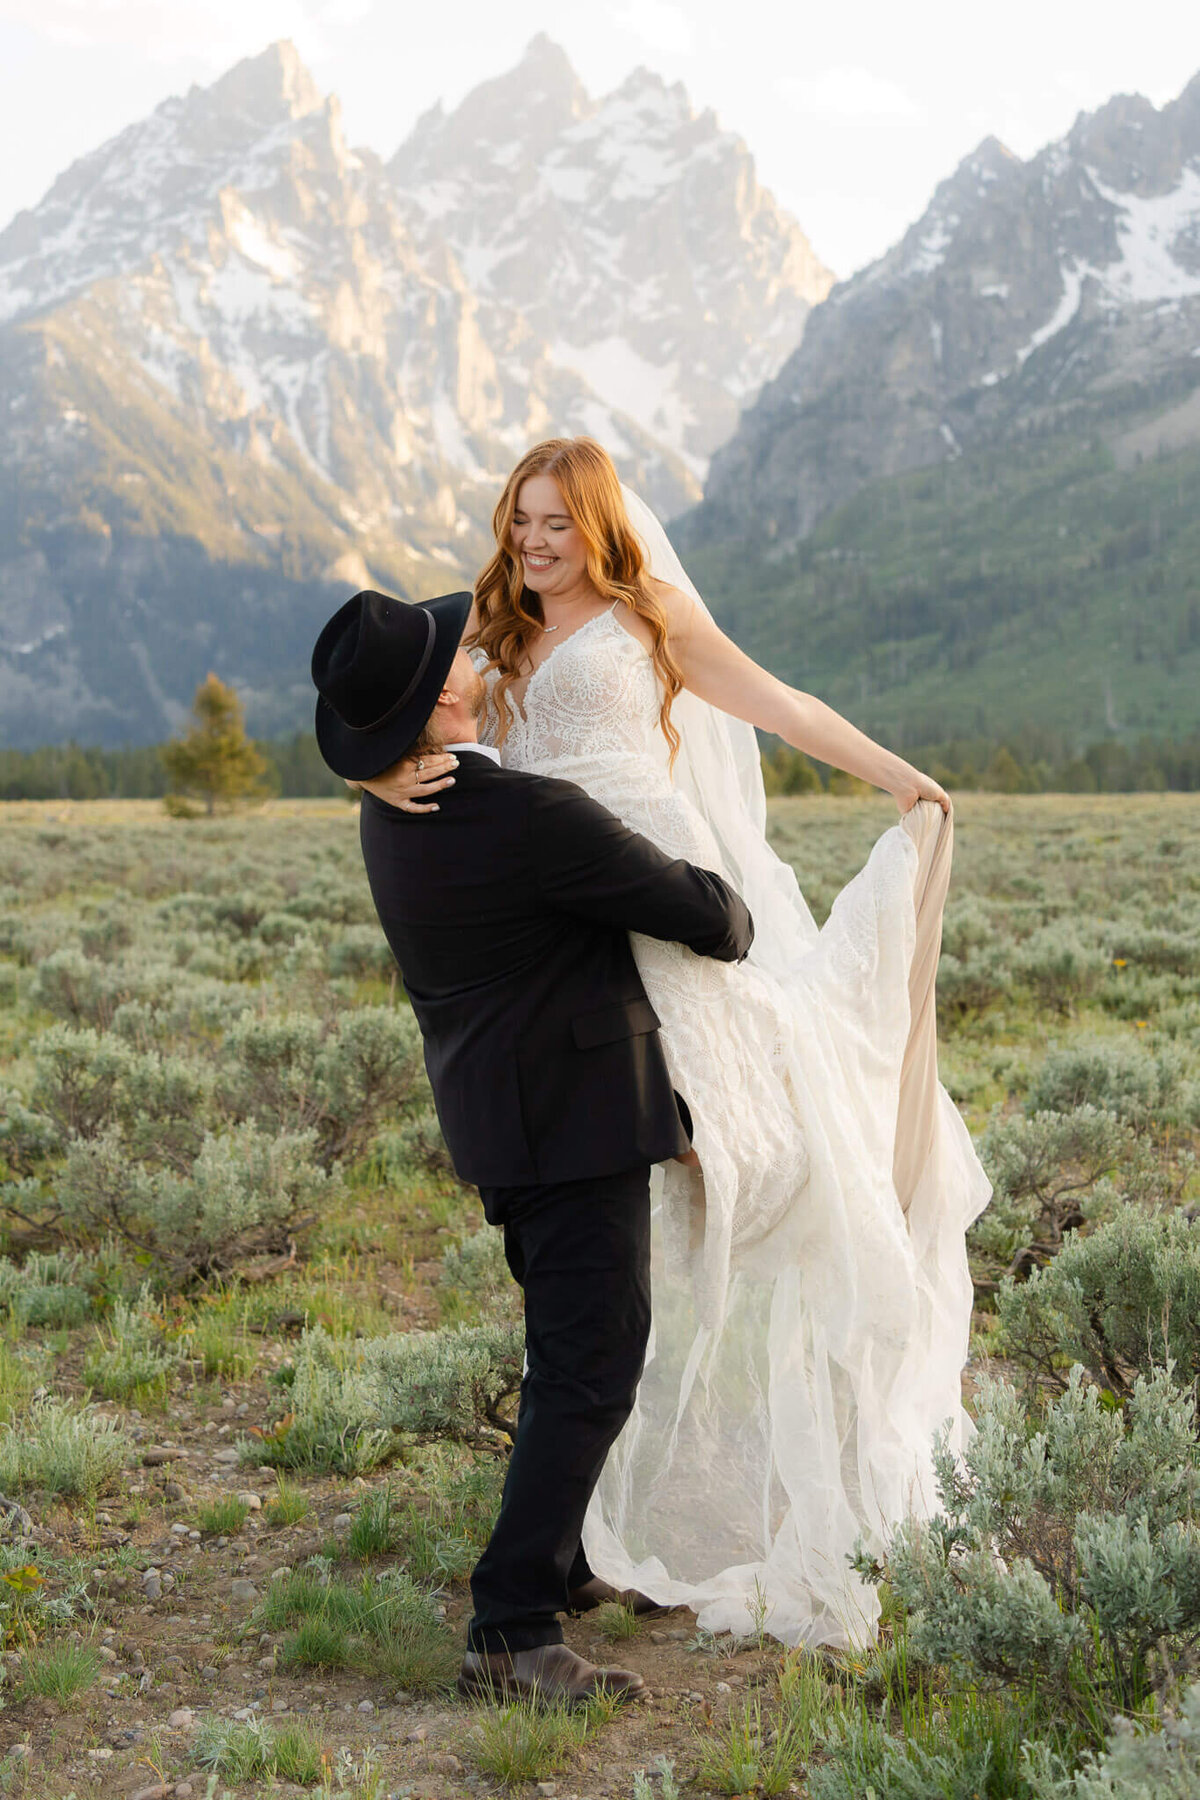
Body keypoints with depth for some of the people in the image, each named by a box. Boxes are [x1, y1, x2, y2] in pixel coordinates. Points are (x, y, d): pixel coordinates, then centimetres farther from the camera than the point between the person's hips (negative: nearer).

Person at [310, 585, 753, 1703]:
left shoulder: (391, 804, 2)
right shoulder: (534, 818, -25)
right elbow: (696, 908, -15)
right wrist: (734, 929, 8)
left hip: (505, 1108, 10)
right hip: (571, 1117, -9)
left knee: (576, 1345, 21)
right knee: (590, 1371, -8)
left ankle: (560, 1560, 31)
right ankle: (512, 1633, -8)